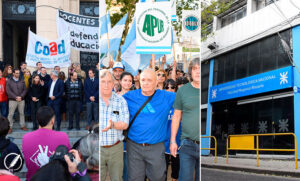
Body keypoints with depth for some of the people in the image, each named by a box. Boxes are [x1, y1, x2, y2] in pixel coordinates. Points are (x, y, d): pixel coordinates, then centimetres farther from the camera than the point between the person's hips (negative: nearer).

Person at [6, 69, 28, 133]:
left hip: (21, 100, 3)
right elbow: (8, 91, -8)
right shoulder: (9, 81, -1)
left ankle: (22, 126, 20)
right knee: (10, 114, -1)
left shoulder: (22, 81, 8)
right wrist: (16, 97, -15)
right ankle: (9, 127, 6)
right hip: (12, 100, -3)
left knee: (22, 113, 10)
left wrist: (21, 96, -11)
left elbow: (25, 90, 5)